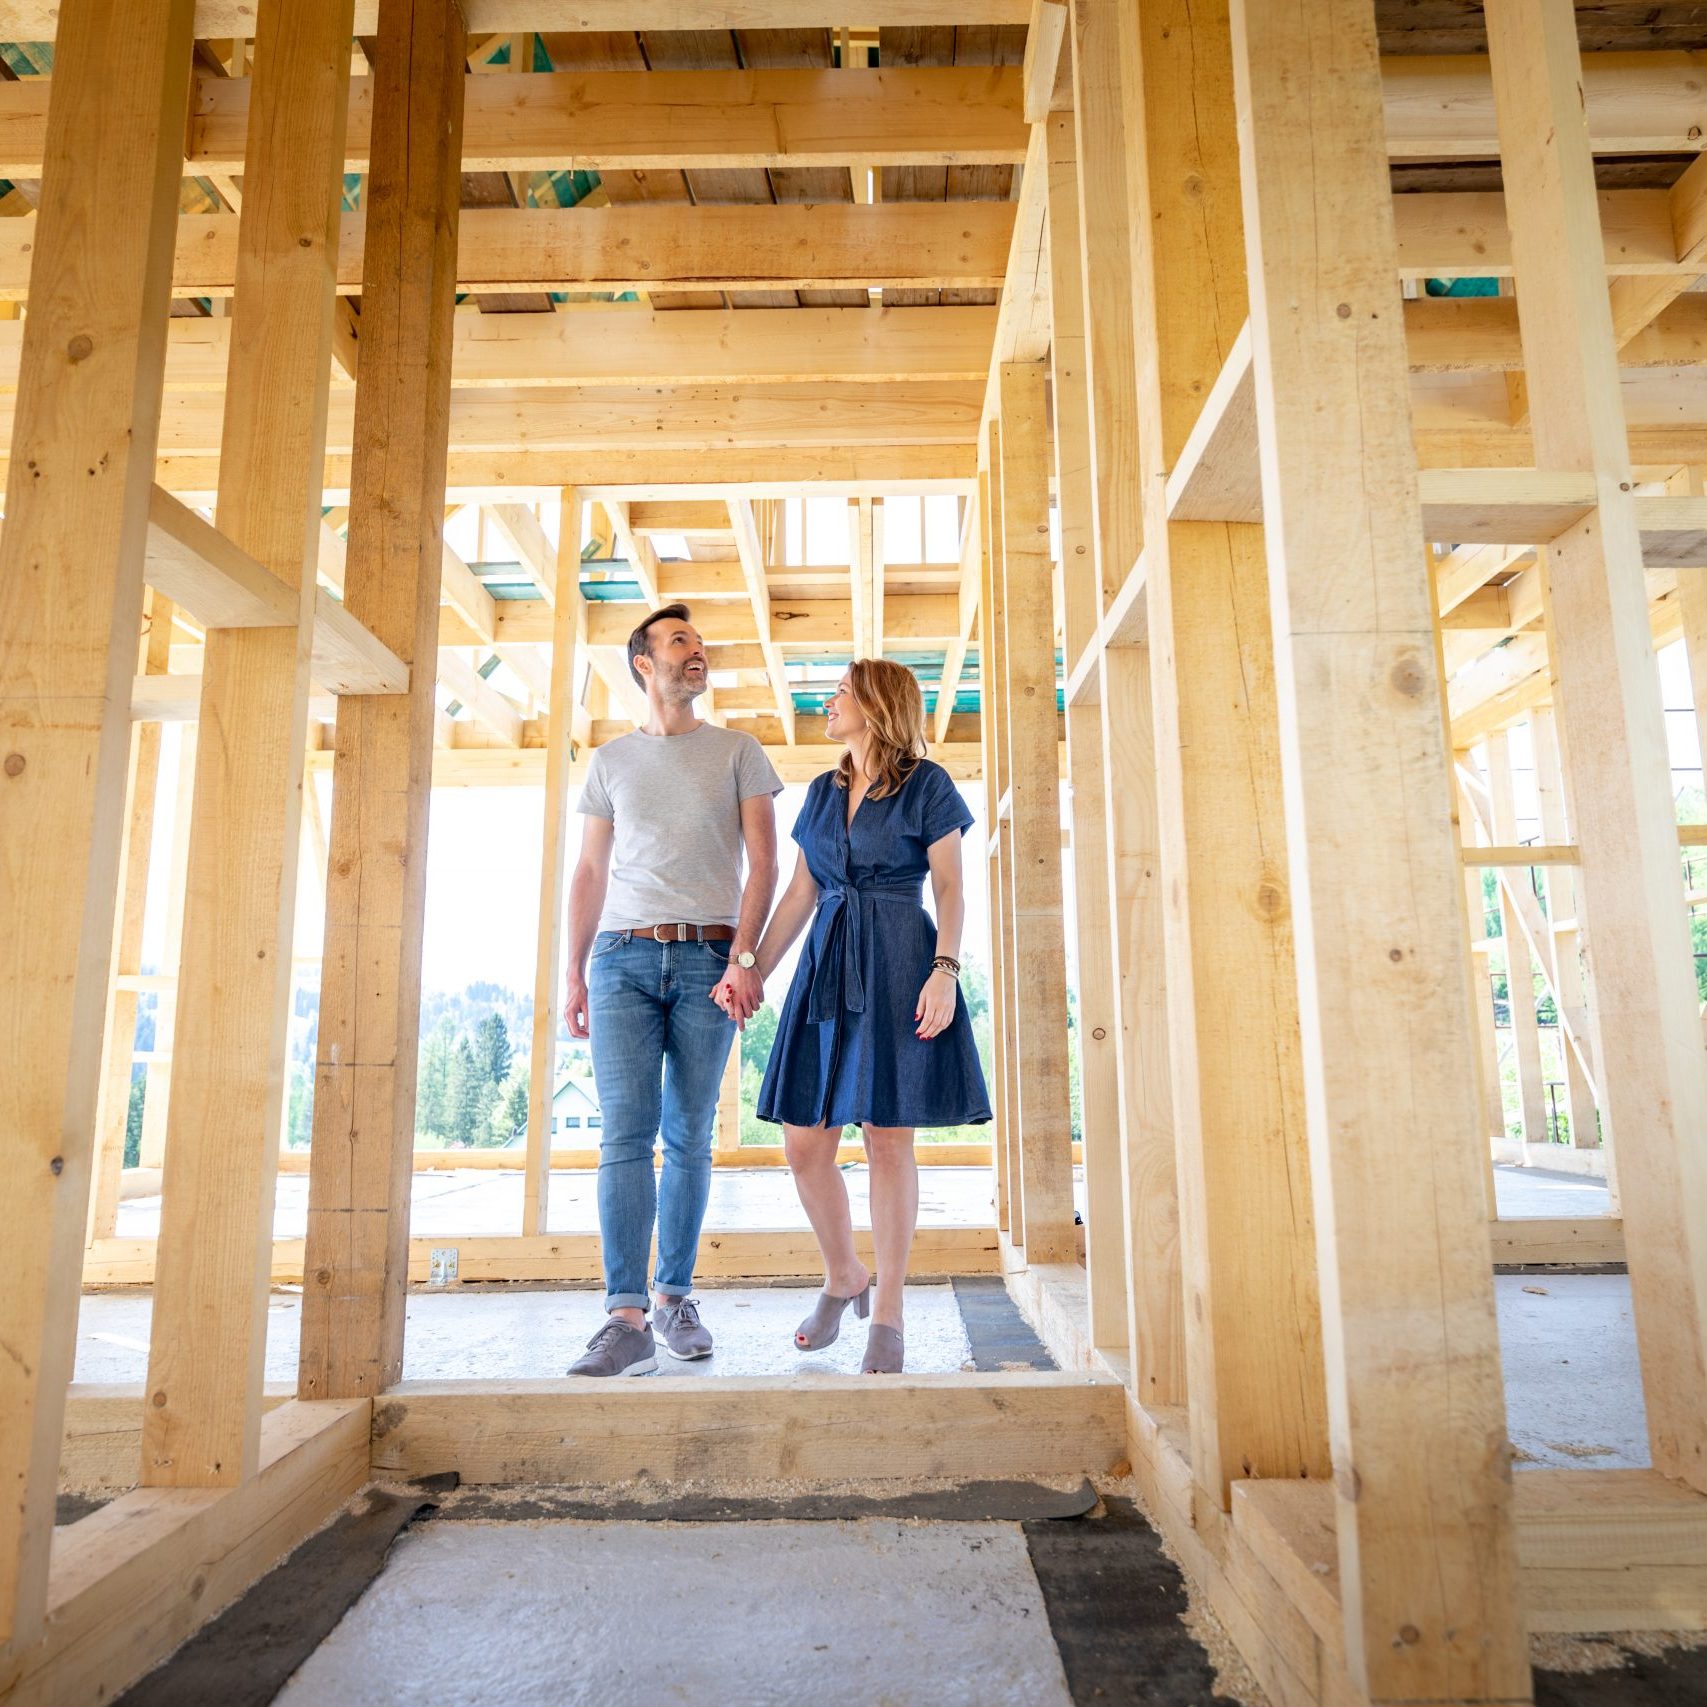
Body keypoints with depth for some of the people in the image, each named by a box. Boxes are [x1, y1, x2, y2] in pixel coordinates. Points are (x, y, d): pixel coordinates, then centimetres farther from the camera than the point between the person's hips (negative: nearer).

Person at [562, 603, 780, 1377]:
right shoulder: (610, 760, 16)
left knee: (689, 1138, 4)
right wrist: (573, 972, 7)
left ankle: (674, 1296, 16)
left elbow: (763, 859, 3)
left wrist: (744, 958, -9)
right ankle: (627, 1318, -9)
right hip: (624, 960, 1)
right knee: (626, 1133, -9)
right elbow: (590, 872, 15)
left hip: (709, 959, 0)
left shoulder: (737, 751, 11)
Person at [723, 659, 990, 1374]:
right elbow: (800, 894, 17)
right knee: (804, 1142, 3)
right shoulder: (822, 791, 17)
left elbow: (950, 889, -2)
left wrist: (946, 969, -16)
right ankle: (842, 1278, 26)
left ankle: (888, 1310, 12)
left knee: (888, 1141, -2)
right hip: (826, 966, 6)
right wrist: (753, 969, 10)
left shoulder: (926, 784, 2)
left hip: (898, 966, -5)